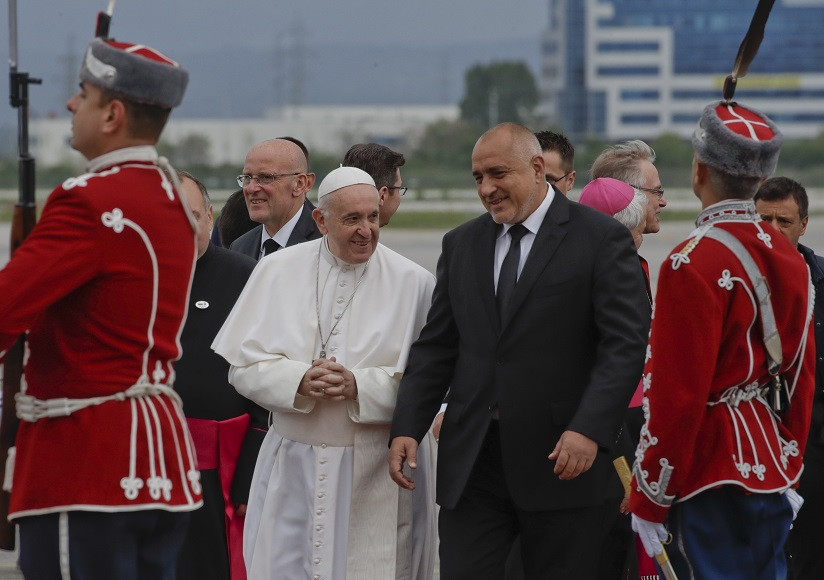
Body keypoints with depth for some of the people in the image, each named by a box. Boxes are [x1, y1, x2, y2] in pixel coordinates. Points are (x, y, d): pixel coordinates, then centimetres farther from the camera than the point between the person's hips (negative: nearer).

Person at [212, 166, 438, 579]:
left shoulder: (412, 283, -3)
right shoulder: (277, 271, 3)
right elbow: (244, 366, 1)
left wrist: (359, 386, -19)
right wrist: (299, 380, -17)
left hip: (375, 473, -2)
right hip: (292, 467, 2)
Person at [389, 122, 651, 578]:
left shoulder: (601, 238, -3)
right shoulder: (462, 244, 14)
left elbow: (625, 344, -10)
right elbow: (436, 347, 14)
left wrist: (590, 429, -22)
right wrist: (407, 427, 1)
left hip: (560, 459, -4)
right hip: (471, 460, 4)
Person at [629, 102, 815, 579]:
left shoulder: (693, 265, -18)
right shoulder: (789, 258, 7)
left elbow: (677, 397, -18)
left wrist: (650, 501, -12)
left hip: (712, 485, -8)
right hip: (772, 476, 8)